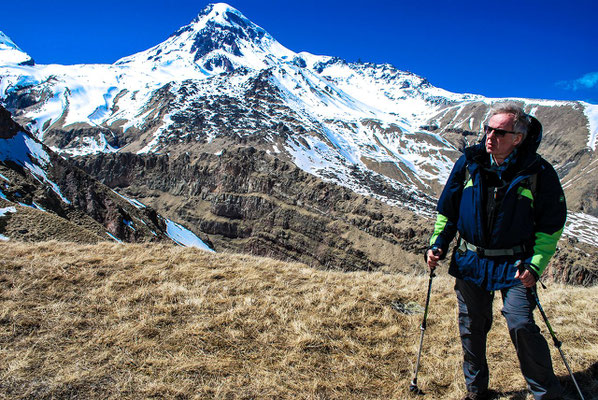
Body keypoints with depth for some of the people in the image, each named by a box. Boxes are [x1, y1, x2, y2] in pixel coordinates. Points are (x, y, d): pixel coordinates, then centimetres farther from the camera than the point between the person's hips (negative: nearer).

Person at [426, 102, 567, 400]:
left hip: (514, 264, -3)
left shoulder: (538, 172, -9)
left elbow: (552, 224, -2)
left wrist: (536, 264, -12)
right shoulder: (469, 162, -3)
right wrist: (438, 244, -1)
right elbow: (447, 208, 7)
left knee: (521, 325, -9)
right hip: (470, 261, 3)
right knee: (471, 326, 12)